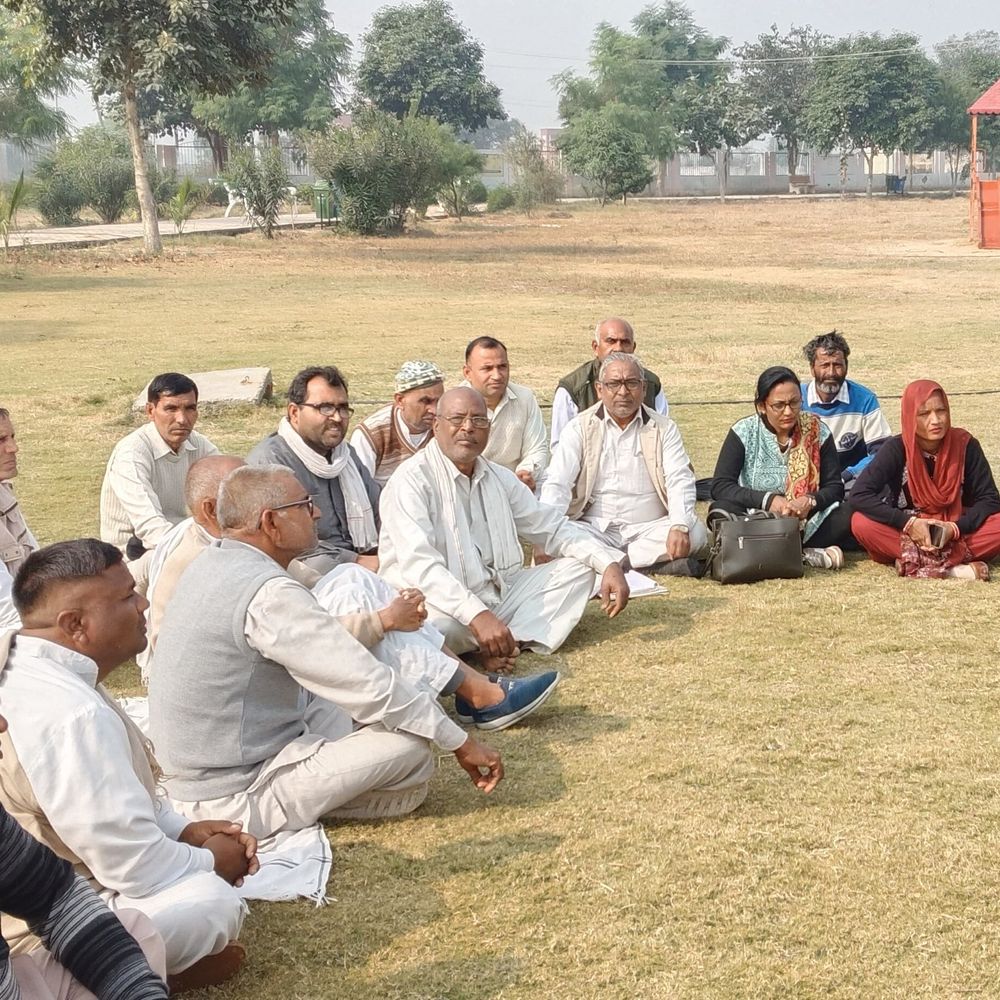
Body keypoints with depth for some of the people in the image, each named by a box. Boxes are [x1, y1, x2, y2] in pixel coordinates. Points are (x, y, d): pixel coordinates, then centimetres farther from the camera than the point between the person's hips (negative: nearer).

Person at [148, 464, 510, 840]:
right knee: (411, 747, -13)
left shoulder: (211, 565, 5)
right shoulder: (269, 595, -25)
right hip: (236, 799, -10)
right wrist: (461, 742, -12)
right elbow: (371, 685, -22)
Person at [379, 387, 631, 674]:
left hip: (500, 593, 7)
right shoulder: (412, 481, -13)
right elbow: (419, 564, -26)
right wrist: (477, 615, -37)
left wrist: (608, 563, -2)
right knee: (432, 624, -40)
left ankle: (511, 641, -21)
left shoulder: (500, 478, 11)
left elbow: (553, 528, 16)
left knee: (577, 567, 0)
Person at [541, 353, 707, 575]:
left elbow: (680, 481, -4)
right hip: (595, 529, -1)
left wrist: (680, 527, -24)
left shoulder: (663, 428, 8)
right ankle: (660, 564, -30)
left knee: (695, 534, -27)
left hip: (649, 529, 1)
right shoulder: (580, 428, 5)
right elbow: (557, 485, -4)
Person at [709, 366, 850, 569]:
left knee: (845, 518, -26)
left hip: (806, 524, 1)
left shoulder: (817, 431, -1)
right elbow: (719, 486, -13)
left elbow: (835, 487, 1)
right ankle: (804, 555, -29)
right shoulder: (743, 433, -5)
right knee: (722, 511, -31)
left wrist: (811, 501, -21)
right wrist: (767, 500, -25)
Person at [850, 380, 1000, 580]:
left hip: (958, 533, 1)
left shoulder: (965, 445, -10)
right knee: (861, 523, -30)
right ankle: (952, 568, -33)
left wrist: (955, 528, -24)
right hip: (907, 533, -1)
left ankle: (914, 562, -29)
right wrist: (908, 523, -28)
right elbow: (859, 495, -21)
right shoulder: (896, 449, -13)